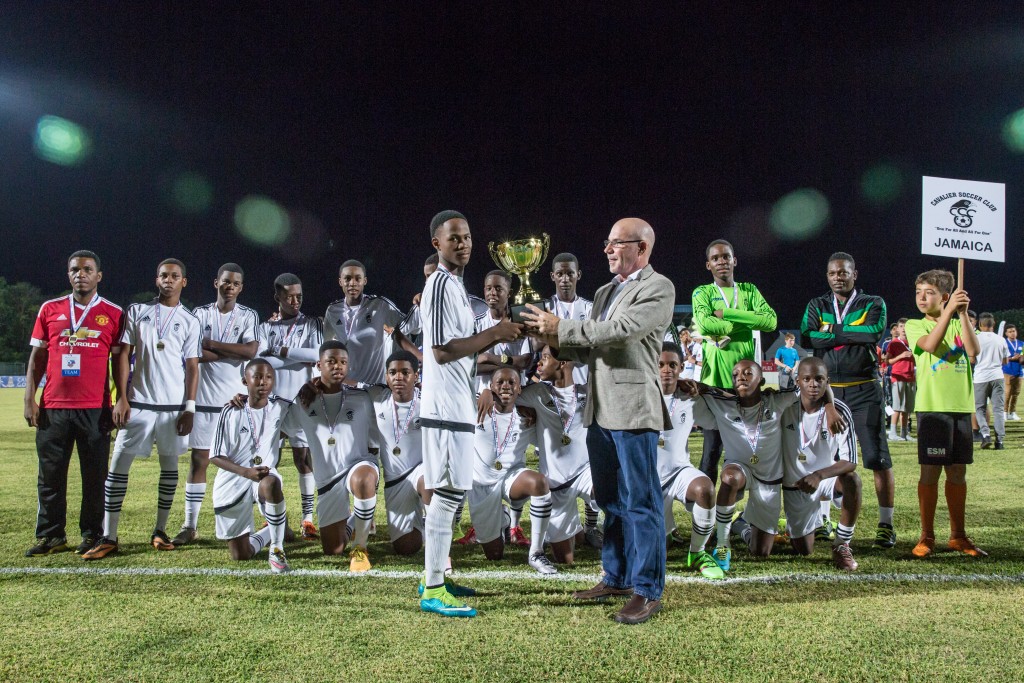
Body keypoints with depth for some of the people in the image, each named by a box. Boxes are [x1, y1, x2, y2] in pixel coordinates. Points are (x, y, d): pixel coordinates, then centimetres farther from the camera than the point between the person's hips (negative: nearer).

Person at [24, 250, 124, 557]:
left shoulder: (113, 314, 4)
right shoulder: (50, 309, 9)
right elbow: (37, 357, 11)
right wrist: (29, 398, 3)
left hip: (96, 409, -2)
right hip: (53, 408, 2)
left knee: (95, 476, 3)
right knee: (50, 476, 8)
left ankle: (91, 534, 15)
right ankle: (51, 535, 19)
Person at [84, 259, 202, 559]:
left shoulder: (190, 321, 7)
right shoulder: (137, 312, 8)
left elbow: (192, 367, 5)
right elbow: (124, 355, 5)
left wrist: (189, 407, -3)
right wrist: (121, 397, -4)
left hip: (174, 406, 0)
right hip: (138, 403, 0)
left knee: (169, 466, 6)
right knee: (118, 465, -2)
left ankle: (160, 531, 17)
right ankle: (108, 538, 3)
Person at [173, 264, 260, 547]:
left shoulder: (248, 316, 5)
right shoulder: (200, 314, 6)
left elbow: (251, 351, -11)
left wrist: (211, 344, -9)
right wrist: (236, 352, -11)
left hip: (237, 399, -1)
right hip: (205, 398, 1)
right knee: (198, 460, 3)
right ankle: (190, 526, 9)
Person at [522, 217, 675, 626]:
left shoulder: (658, 288, -6)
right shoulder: (604, 292, 19)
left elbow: (622, 331, -21)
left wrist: (561, 327, -16)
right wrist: (557, 342, -1)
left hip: (633, 409, -8)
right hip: (599, 410, 8)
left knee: (640, 502, -2)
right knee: (611, 500, 16)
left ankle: (647, 591, 6)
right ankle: (616, 577, 28)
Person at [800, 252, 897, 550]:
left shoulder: (872, 304, 4)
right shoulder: (817, 306, 10)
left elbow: (875, 332, -18)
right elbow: (805, 339, -9)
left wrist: (833, 330, -11)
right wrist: (852, 334, -12)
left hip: (864, 391, -2)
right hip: (828, 391, 3)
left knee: (878, 458, -4)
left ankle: (886, 525, 5)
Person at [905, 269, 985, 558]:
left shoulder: (959, 324, 11)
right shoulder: (914, 326, 3)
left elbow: (974, 351, -8)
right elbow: (930, 344, -19)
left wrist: (963, 314, -13)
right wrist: (950, 310, -21)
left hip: (961, 406, 3)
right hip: (932, 406, -3)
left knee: (958, 472, 10)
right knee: (930, 472, -3)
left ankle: (958, 535, 21)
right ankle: (927, 536, 6)